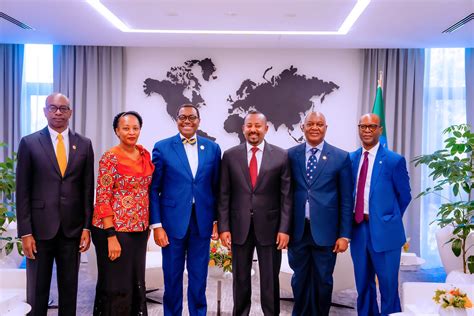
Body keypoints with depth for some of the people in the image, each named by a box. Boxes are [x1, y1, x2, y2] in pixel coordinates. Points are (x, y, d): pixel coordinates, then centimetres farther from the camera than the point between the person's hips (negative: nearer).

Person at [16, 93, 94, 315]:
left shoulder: (84, 144, 6)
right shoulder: (29, 143, 0)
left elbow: (88, 189, 6)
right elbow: (22, 191, -2)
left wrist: (87, 227, 1)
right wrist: (25, 232, -7)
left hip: (72, 228, 2)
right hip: (40, 228, -2)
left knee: (69, 289, 11)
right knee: (37, 291, 7)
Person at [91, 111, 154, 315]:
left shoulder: (145, 155, 7)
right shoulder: (110, 158, -12)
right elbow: (102, 198, -15)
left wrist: (147, 225, 11)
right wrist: (111, 236, -19)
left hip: (139, 230, 6)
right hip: (114, 229, -6)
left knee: (136, 283, 15)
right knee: (116, 286, 4)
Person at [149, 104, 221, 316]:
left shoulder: (212, 148, 6)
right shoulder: (162, 147, -1)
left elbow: (216, 187, 8)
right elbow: (154, 189, -2)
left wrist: (217, 220, 4)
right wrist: (156, 225, -7)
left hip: (202, 222, 2)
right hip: (173, 221, -2)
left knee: (199, 277, 11)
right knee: (172, 276, 9)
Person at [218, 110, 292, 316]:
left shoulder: (281, 156, -1)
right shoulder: (230, 156, 2)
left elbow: (286, 196, -1)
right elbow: (224, 195, 2)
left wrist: (284, 229, -7)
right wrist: (223, 227, -3)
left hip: (269, 226, -1)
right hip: (239, 226, 1)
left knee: (270, 279, 8)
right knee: (240, 278, 12)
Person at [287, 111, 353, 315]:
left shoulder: (341, 157, -1)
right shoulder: (291, 155, 3)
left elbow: (346, 200, 0)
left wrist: (344, 234, -3)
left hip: (325, 230, -1)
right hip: (297, 229, 1)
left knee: (323, 281, 9)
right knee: (300, 279, 13)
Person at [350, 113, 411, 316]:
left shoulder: (394, 160, -7)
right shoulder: (351, 159, 6)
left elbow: (404, 195, 2)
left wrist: (389, 219, 7)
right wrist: (352, 219, 6)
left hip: (383, 230, -4)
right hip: (357, 229, 4)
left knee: (388, 285, 5)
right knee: (363, 285, 16)